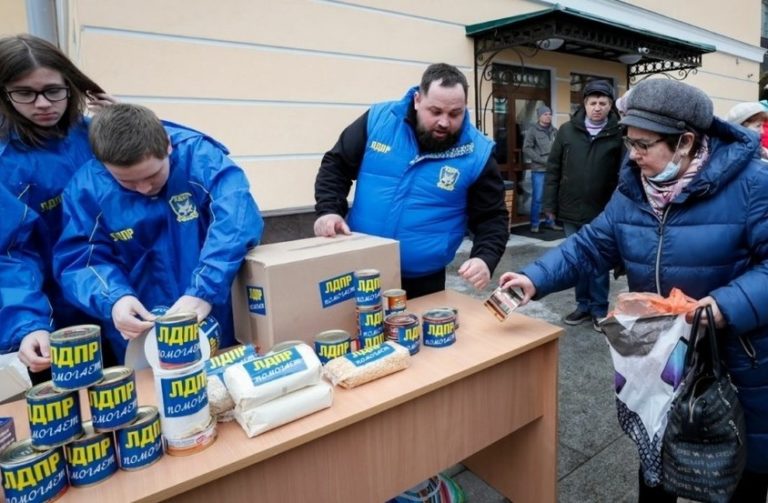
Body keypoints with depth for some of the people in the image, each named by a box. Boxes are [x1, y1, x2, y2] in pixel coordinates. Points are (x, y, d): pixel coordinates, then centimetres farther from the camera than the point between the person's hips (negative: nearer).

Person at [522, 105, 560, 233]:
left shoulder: (554, 131, 8)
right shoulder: (532, 130, -3)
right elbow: (526, 149, -8)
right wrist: (543, 160, -12)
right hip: (539, 170, -4)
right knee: (537, 198, -1)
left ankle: (550, 221, 23)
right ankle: (534, 224, 9)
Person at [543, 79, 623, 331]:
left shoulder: (618, 135, -5)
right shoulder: (567, 130, 3)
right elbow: (553, 170, 5)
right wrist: (550, 205, 2)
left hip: (602, 213, -3)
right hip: (571, 211, 3)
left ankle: (599, 309, 21)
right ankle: (583, 305, 27)